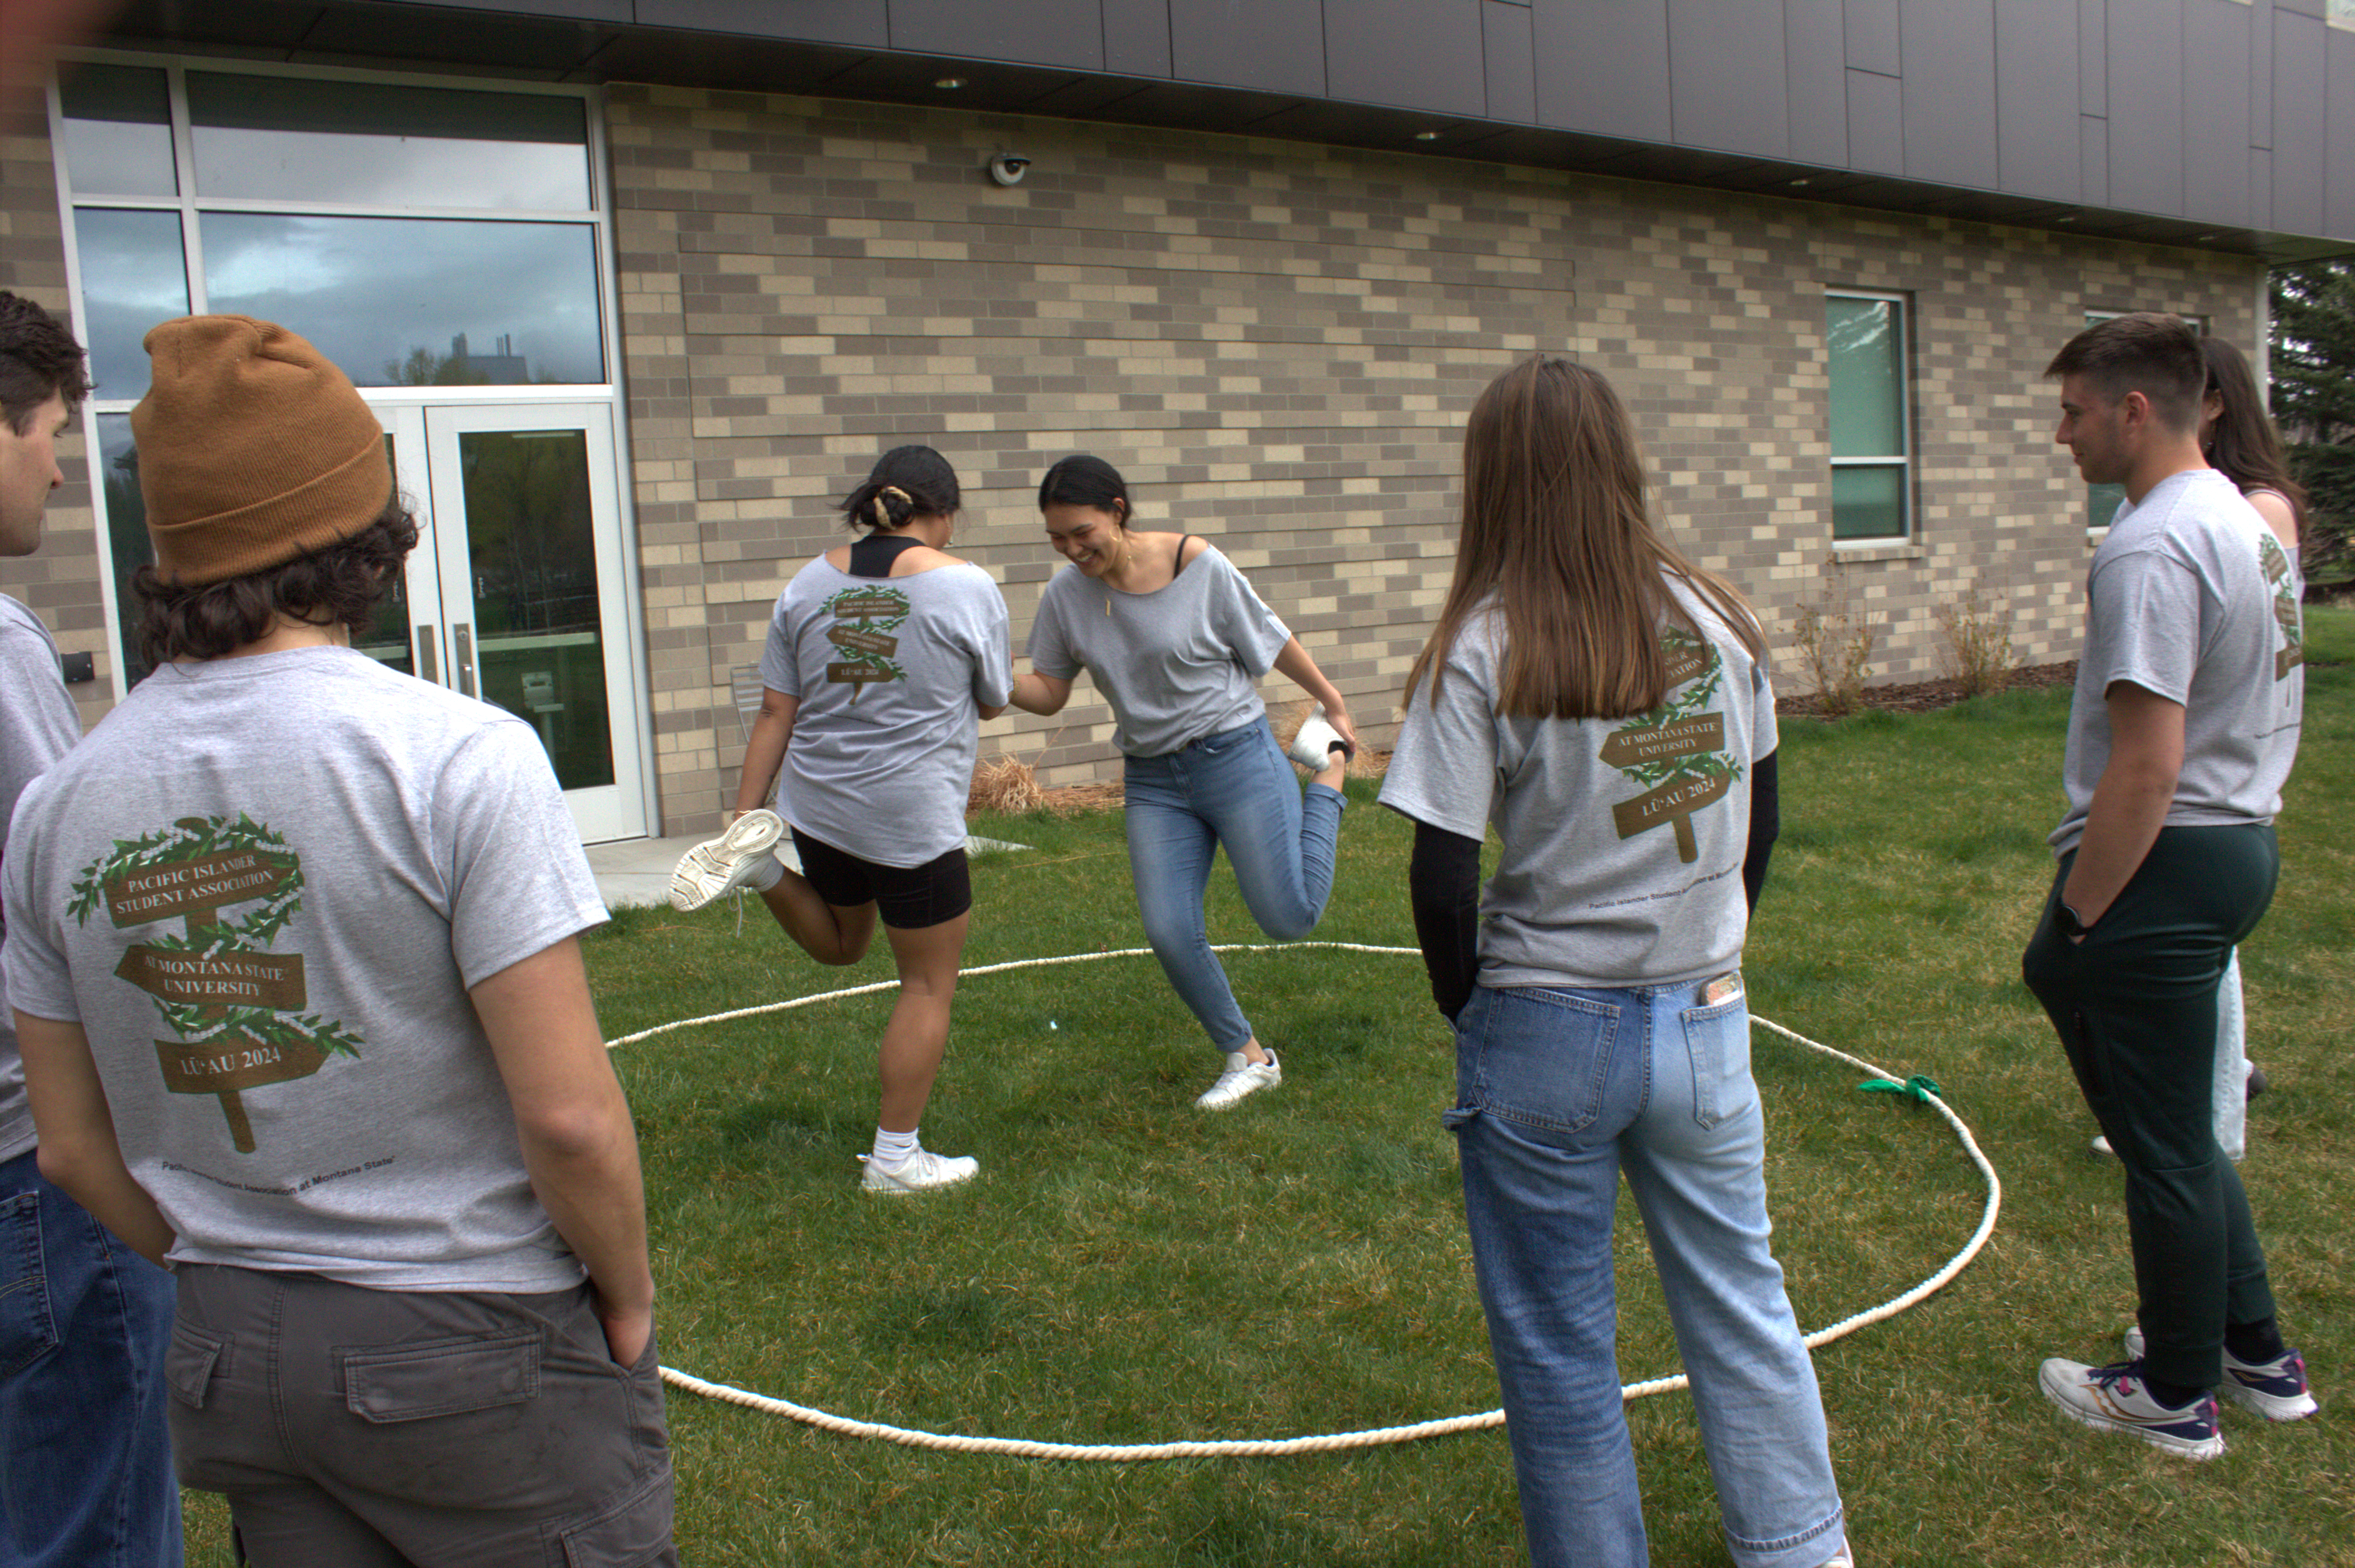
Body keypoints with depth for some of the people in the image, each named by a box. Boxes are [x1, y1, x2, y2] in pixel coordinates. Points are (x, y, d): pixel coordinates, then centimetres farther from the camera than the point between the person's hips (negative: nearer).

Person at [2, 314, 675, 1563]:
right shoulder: (455, 756, -19)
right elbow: (568, 1116, -20)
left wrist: (231, 1282, 18)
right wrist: (627, 1295, -4)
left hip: (226, 1358, 6)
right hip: (475, 1347, -5)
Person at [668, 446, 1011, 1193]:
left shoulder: (809, 584, 4)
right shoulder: (967, 587, -8)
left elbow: (775, 714, 4)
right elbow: (991, 704, 4)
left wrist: (745, 812, 8)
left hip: (819, 806, 6)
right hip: (914, 821, -5)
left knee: (841, 943, 31)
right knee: (928, 984, 8)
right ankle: (897, 1157, 12)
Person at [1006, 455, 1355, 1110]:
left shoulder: (1199, 565, -16)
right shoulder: (1066, 594, -4)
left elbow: (1272, 641, -3)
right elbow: (1048, 692, 1)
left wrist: (1333, 704, 8)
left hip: (1236, 755, -3)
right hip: (1153, 780, 4)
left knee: (1290, 919, -1)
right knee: (1170, 933, -7)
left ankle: (1330, 778, 26)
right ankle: (1247, 1058, 17)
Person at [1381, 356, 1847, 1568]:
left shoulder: (1481, 649, -15)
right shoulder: (1715, 618, -1)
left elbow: (1443, 877, -16)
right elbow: (1758, 815, 8)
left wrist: (1468, 1010, 1)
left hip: (1549, 1032, -4)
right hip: (1706, 1020, 5)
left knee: (1560, 1348, 13)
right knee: (1742, 1300, 22)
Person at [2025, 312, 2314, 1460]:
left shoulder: (2151, 548, -21)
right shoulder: (2249, 521, 12)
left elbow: (2145, 769, -26)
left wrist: (2074, 923, -17)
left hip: (2166, 862, -10)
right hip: (2245, 841, 10)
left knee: (2164, 1146, 5)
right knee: (2180, 1128, 23)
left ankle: (2177, 1397, 22)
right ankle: (2258, 1356, 35)